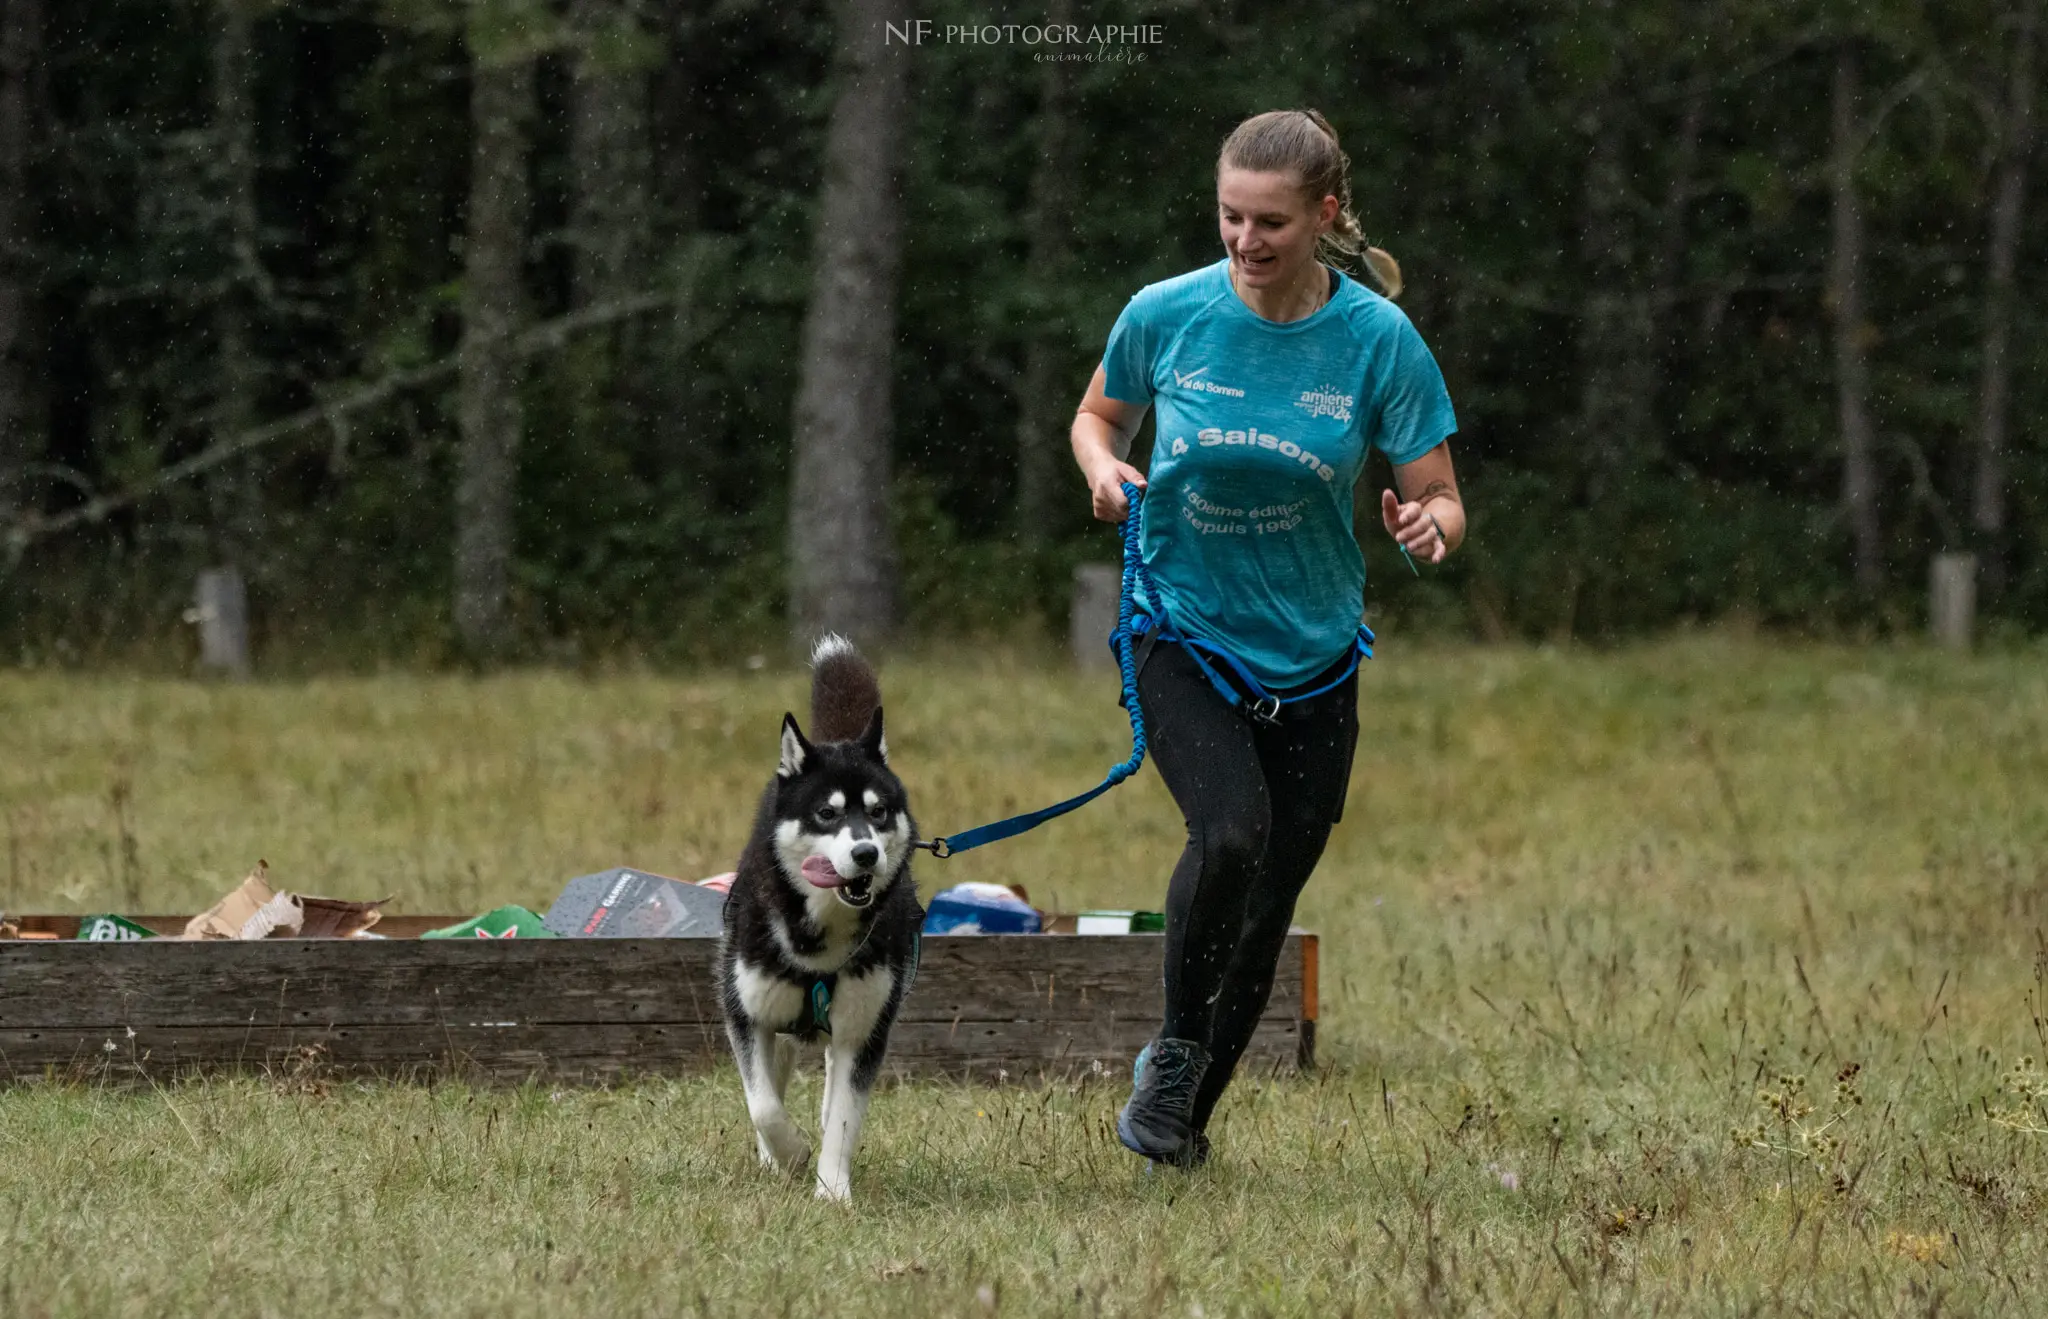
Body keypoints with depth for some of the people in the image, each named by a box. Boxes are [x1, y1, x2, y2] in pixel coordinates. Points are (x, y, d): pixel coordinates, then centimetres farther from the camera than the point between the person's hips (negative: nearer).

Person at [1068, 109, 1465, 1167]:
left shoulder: (1379, 339, -10)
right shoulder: (1165, 315, -9)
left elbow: (1440, 502, -6)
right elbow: (1100, 414, 12)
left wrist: (1429, 526, -29)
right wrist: (1104, 467, -11)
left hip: (1312, 656, 2)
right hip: (1183, 634, -2)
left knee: (1269, 902, 5)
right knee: (1231, 830, -27)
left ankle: (1185, 1118, 27)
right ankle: (1173, 1048, -3)